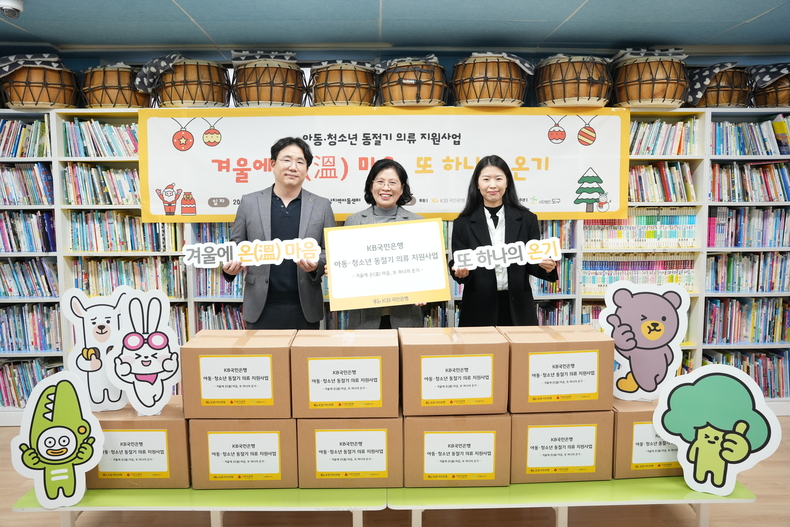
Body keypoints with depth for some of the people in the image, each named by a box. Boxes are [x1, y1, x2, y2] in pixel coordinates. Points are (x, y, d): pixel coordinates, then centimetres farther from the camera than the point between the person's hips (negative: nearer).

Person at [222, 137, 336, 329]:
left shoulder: (322, 206, 4)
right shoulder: (249, 202, 4)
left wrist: (317, 265, -15)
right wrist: (230, 266, -11)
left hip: (305, 309, 0)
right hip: (261, 308, 0)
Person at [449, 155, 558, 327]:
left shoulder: (527, 219, 3)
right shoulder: (463, 223, 0)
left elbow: (533, 263, 4)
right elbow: (458, 264, 0)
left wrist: (546, 266, -17)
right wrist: (461, 272, -21)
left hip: (518, 308, 1)